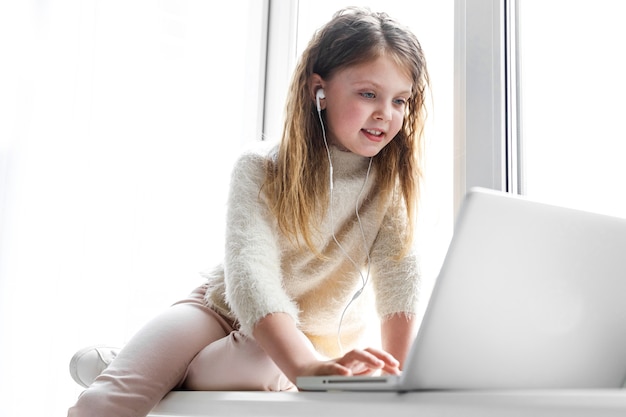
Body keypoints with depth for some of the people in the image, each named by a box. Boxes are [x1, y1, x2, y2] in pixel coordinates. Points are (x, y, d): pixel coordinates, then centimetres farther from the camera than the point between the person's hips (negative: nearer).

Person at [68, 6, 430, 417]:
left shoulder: (393, 179, -14)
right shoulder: (260, 170, -22)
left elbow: (401, 275, -19)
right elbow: (251, 275, -35)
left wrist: (393, 374, -33)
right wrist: (306, 366, -52)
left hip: (314, 335, 2)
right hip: (224, 308, -2)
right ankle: (113, 370, 12)